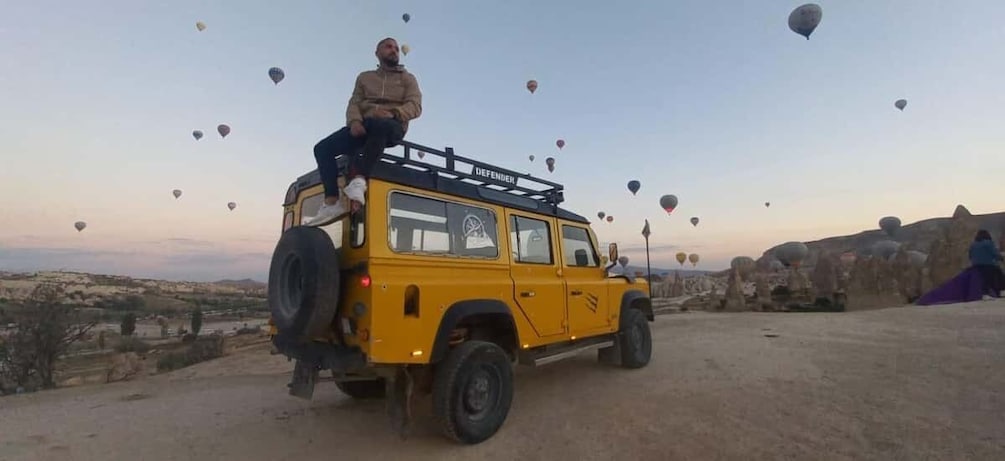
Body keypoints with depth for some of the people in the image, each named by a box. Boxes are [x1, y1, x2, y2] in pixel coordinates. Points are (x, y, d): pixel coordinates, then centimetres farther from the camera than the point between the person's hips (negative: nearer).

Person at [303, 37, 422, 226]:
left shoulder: (407, 78, 18)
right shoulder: (364, 77, 26)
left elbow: (415, 106, 1)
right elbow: (354, 104, 14)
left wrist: (392, 113, -19)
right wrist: (354, 121, -10)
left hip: (392, 127, -4)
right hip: (363, 125, 4)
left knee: (379, 125, -43)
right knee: (322, 148, -18)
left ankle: (359, 180, -45)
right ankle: (332, 202, -24)